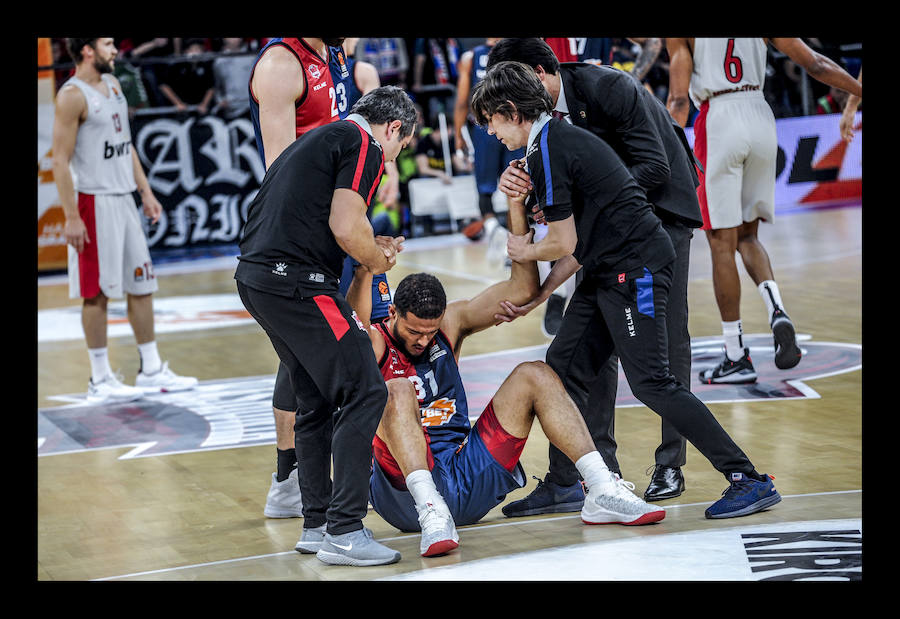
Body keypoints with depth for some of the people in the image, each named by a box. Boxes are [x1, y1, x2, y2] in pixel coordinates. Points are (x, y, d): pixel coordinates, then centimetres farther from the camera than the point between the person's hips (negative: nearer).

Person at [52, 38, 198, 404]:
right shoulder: (72, 96, -13)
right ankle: (100, 380, 6)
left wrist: (145, 190, 16)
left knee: (141, 285, 11)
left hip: (124, 199, 9)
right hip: (95, 203, -8)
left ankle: (151, 370, 19)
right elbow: (60, 161, -16)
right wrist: (71, 217, -20)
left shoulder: (113, 84, 13)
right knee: (97, 293, -2)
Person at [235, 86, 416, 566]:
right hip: (296, 283, -10)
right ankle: (343, 532, -9)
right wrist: (378, 258, 4)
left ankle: (317, 523, 24)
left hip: (256, 275, 10)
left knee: (318, 401, 19)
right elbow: (346, 226, -15)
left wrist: (370, 245, 27)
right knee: (363, 392, -8)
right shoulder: (364, 147, -3)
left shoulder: (320, 139, 26)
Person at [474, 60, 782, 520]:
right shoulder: (561, 138, 18)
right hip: (608, 273, 11)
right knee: (563, 366, 11)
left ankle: (749, 480, -8)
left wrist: (526, 252, 8)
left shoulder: (546, 152, -14)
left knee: (650, 382, -11)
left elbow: (564, 244, -13)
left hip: (636, 269, -11)